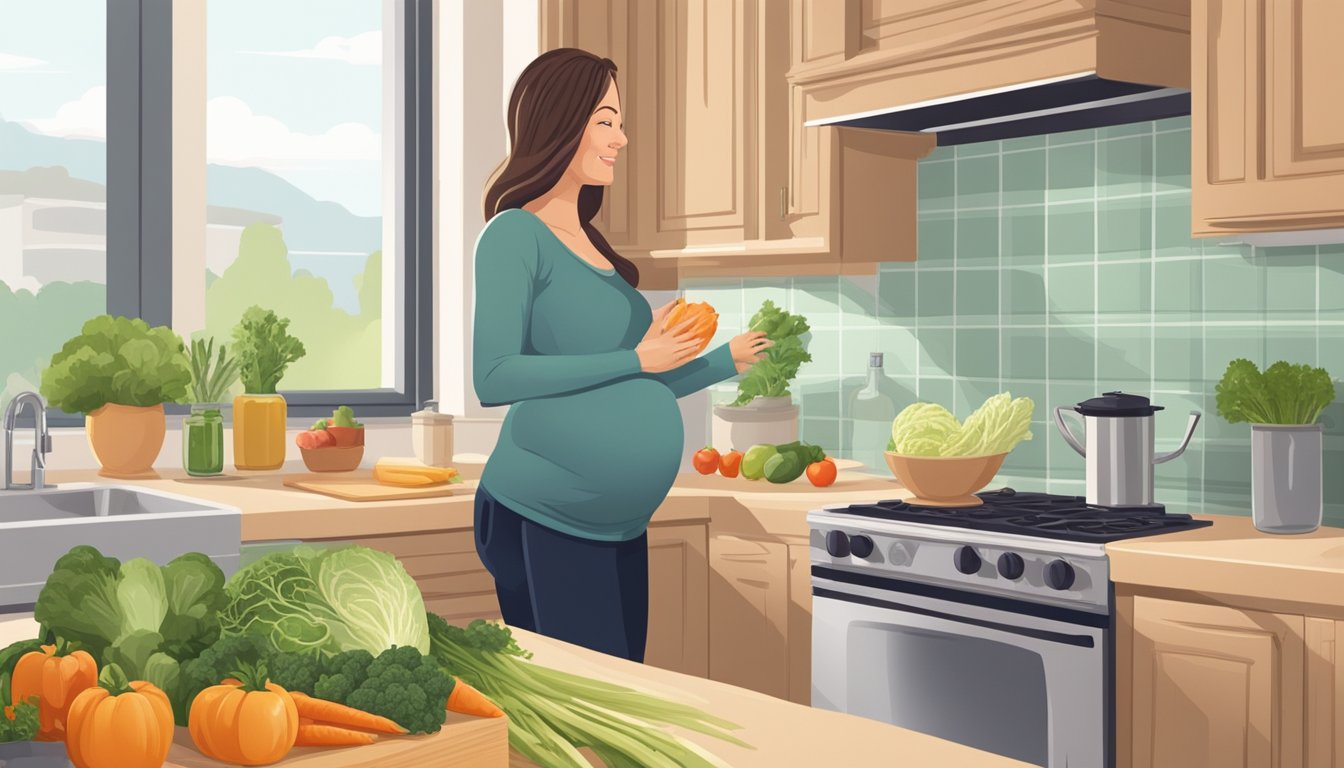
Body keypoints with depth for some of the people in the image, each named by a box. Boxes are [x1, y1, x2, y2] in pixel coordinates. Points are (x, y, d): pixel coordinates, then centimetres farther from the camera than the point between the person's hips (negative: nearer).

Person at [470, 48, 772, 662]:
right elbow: (494, 379, -19)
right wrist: (634, 360, -17)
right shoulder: (515, 234, -7)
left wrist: (726, 360, 26)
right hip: (542, 522, -8)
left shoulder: (592, 247, 15)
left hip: (621, 529, 8)